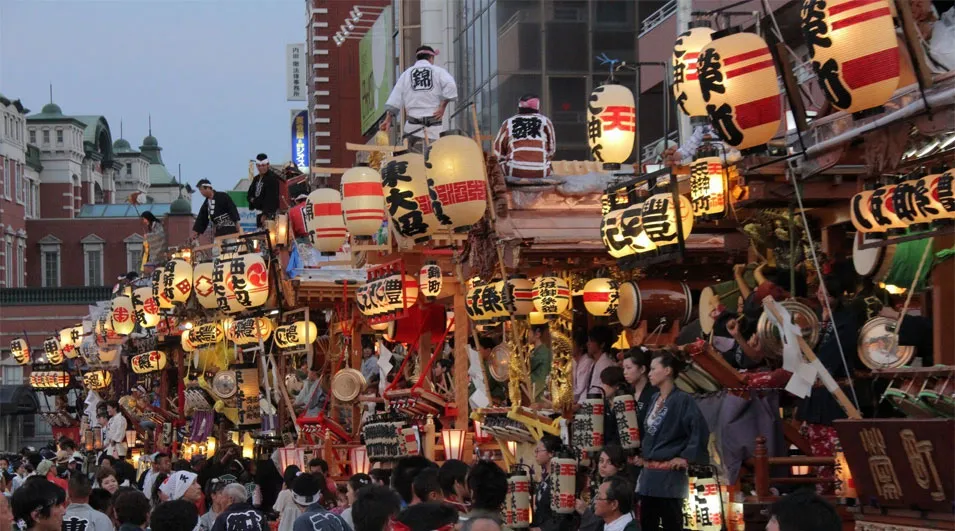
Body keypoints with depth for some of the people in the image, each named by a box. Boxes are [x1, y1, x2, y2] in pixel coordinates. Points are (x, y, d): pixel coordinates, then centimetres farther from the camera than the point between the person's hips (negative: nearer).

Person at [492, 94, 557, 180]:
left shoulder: (508, 123, 7)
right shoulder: (545, 121, 7)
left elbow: (498, 152, 10)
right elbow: (551, 150, 15)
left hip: (514, 173, -1)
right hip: (541, 173, 1)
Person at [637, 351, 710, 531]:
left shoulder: (682, 400, -11)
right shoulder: (655, 399, 14)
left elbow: (700, 429, -20)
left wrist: (686, 457, -16)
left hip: (670, 475, -8)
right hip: (649, 474, 8)